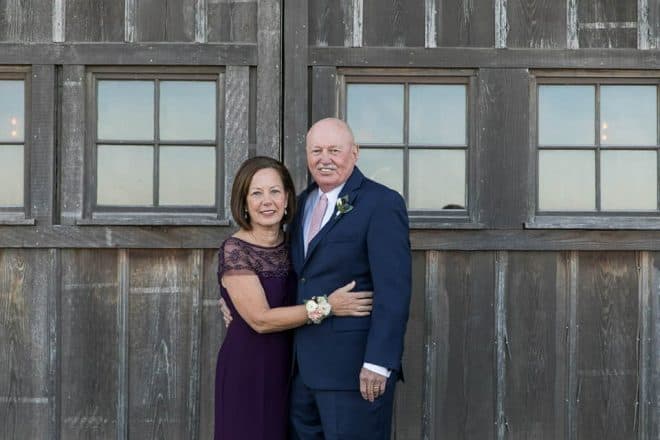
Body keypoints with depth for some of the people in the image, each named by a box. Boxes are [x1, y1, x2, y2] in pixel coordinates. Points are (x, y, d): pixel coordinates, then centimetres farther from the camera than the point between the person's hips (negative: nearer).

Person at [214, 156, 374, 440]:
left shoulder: (290, 245, 4)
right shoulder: (234, 250, -14)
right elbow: (260, 320, -19)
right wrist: (325, 307, -22)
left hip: (287, 367, 6)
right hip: (248, 371, -6)